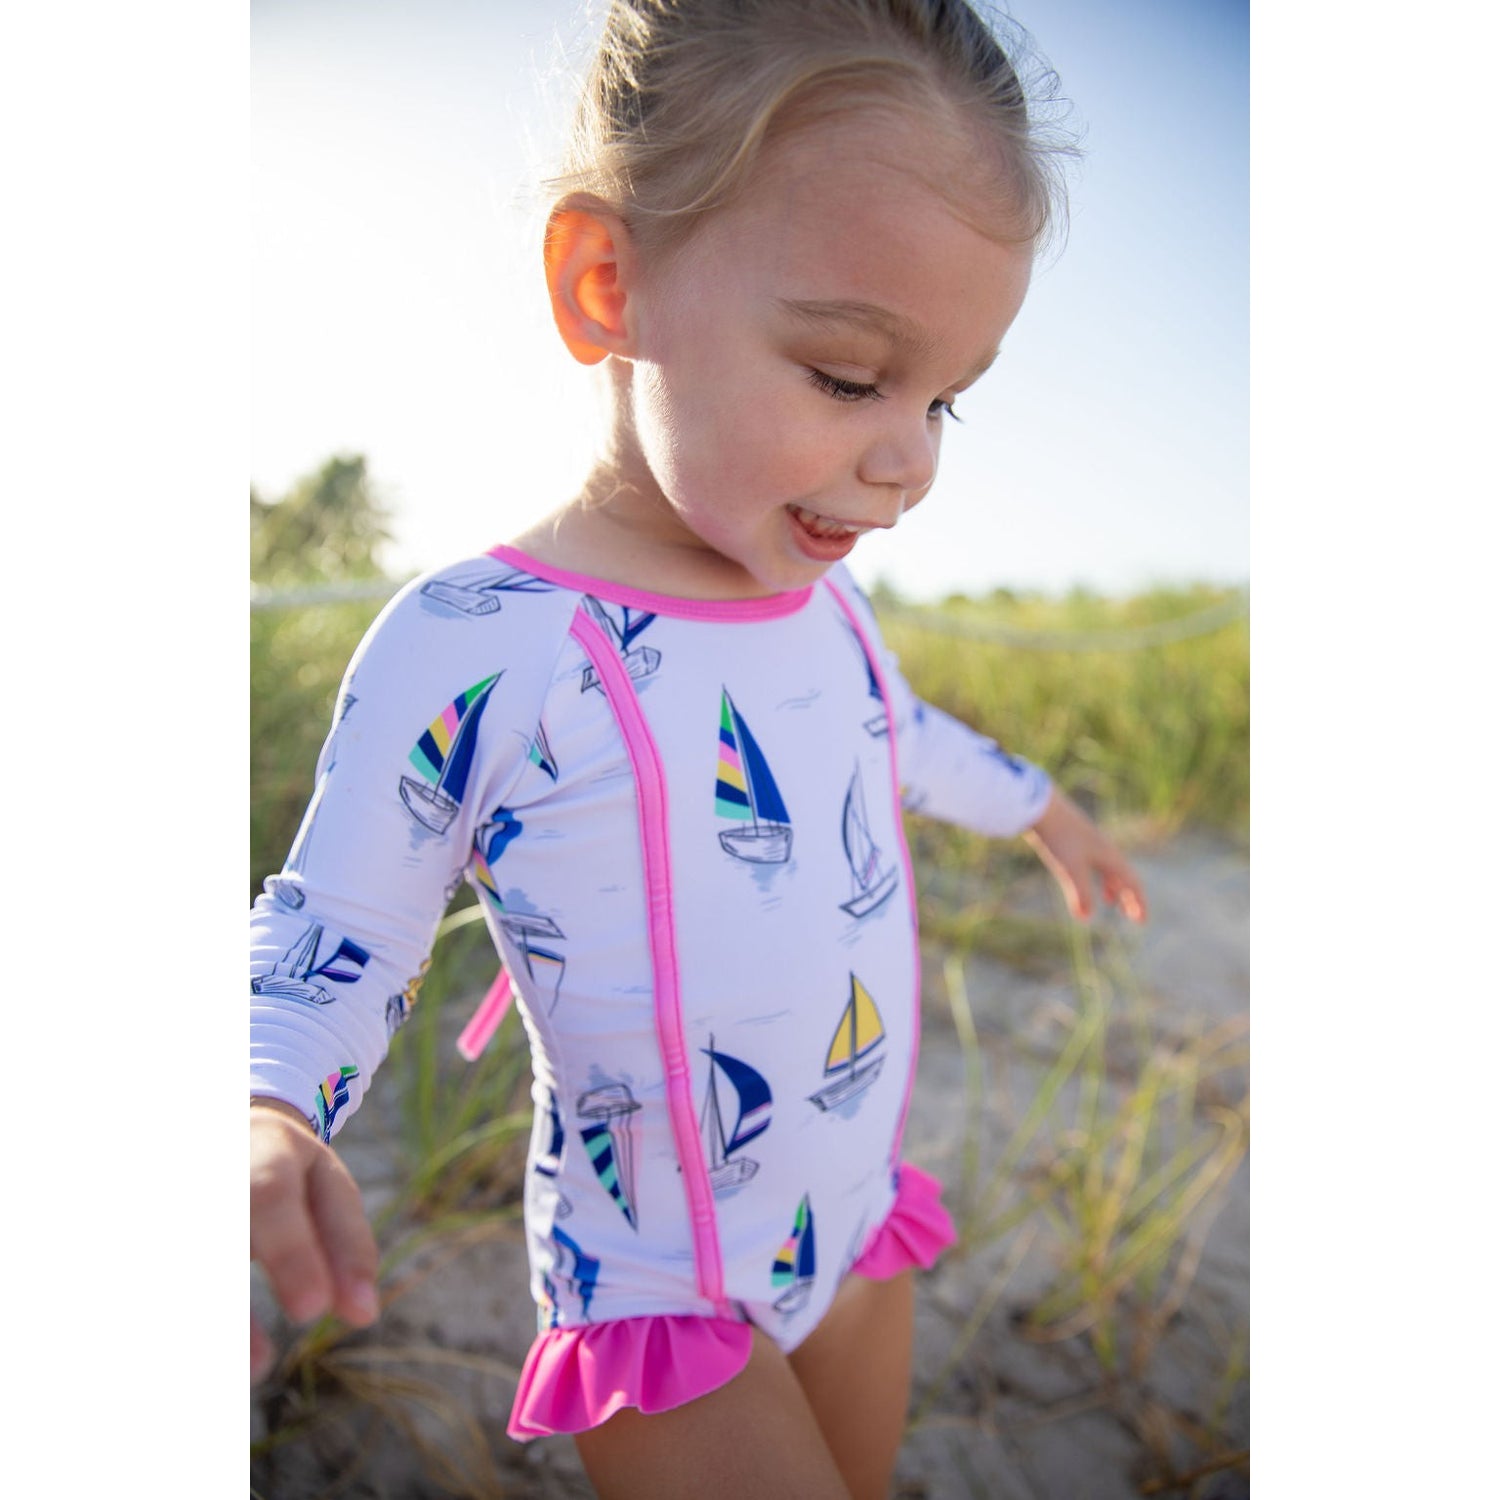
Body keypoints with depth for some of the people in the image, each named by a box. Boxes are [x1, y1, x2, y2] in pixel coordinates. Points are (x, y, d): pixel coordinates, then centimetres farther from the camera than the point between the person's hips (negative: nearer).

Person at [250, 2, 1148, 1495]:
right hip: (659, 1298, -6)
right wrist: (266, 1111, -35)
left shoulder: (827, 598, -3)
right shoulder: (469, 650, -25)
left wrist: (1034, 802, 33)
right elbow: (334, 933, -15)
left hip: (863, 1223, 7)